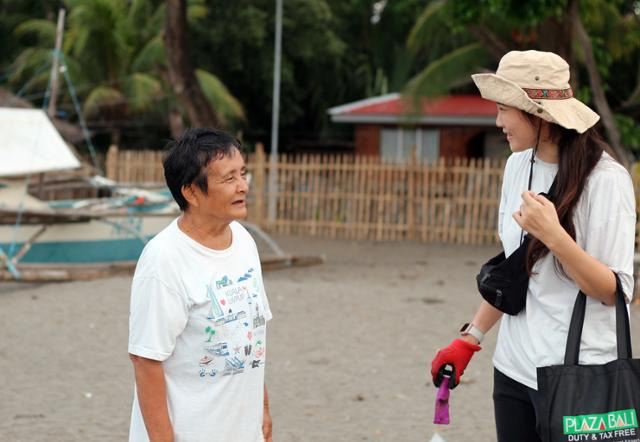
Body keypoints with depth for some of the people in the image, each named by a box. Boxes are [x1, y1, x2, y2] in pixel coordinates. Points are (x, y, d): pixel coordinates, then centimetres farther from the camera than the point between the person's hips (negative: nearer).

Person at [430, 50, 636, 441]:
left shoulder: (605, 179, -15)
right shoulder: (518, 165, 6)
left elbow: (616, 291, -15)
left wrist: (553, 236, -26)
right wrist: (471, 337, 12)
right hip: (513, 368, 7)